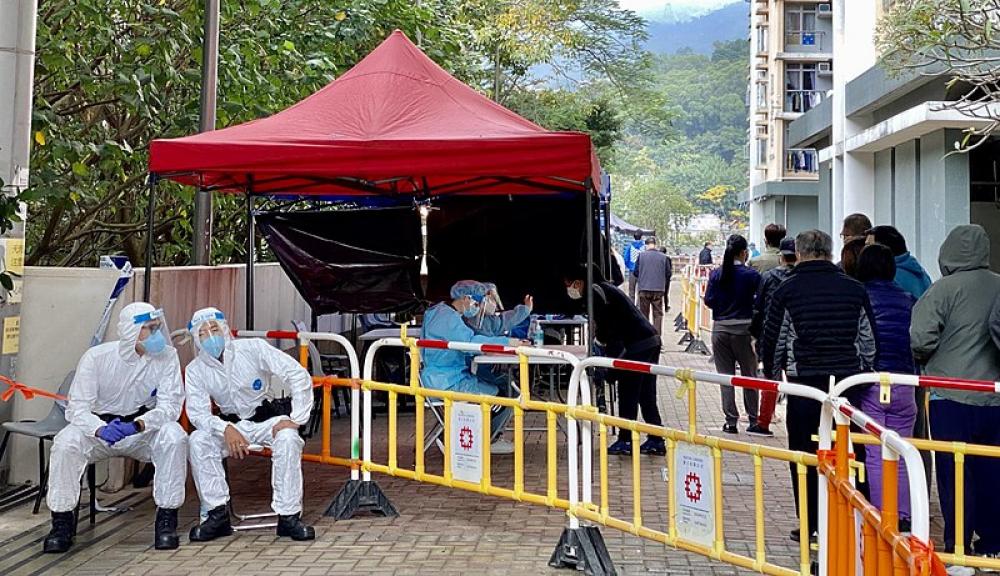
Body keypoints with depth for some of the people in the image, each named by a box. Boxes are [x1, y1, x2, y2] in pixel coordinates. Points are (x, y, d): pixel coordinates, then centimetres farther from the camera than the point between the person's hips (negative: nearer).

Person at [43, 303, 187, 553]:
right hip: (100, 427, 0)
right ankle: (62, 521, -11)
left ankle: (167, 518, -18)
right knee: (65, 442, -30)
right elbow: (77, 408, -17)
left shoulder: (167, 356, -12)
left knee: (174, 436, -31)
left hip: (143, 431, 0)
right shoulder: (97, 357, -13)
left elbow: (170, 405, -18)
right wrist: (100, 430, -40)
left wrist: (137, 425, -38)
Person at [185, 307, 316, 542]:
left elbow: (298, 376, -14)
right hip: (230, 424, 3)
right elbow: (197, 412, -12)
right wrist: (225, 429, -32)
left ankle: (289, 517, -26)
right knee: (197, 441, -26)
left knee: (288, 439, -35)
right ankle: (218, 514, -17)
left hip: (268, 419, -3)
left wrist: (296, 419, -20)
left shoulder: (253, 348, -12)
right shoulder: (195, 370, -3)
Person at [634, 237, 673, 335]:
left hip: (644, 289, 0)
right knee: (658, 314, 8)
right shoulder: (664, 257, -3)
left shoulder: (641, 255, -4)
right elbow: (668, 274, 2)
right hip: (659, 289, 0)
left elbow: (636, 272, 1)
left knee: (644, 313, 11)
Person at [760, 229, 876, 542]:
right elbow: (869, 340, 11)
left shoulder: (787, 290, -3)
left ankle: (809, 524, 12)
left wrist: (772, 377, 17)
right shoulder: (855, 289, 5)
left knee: (804, 455, 7)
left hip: (805, 384, -3)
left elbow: (772, 341, 2)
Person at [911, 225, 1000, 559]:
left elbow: (920, 339, -16)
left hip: (951, 396, -5)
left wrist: (925, 361, 4)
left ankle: (957, 548, 8)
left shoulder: (945, 288, -12)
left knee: (954, 473, 3)